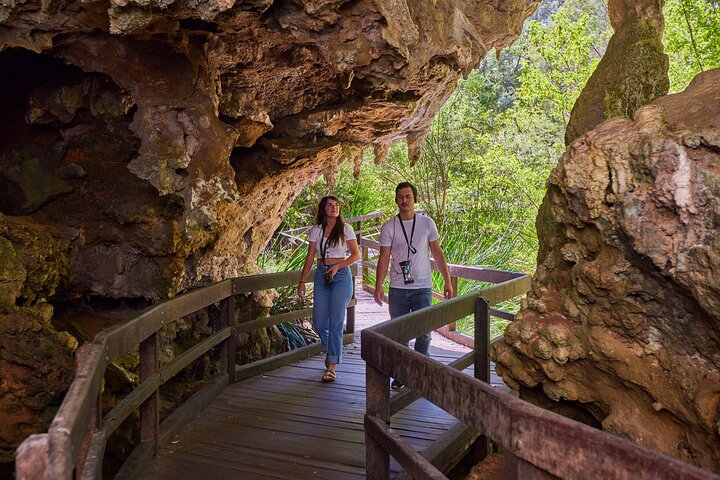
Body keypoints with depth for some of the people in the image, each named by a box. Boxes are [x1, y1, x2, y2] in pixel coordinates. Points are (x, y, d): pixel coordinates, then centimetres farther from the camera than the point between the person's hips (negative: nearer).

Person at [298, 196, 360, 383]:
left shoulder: (345, 229, 0)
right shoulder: (316, 231, 8)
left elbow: (356, 255, 0)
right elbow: (310, 258, 9)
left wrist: (337, 267, -13)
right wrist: (302, 281, 5)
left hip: (341, 276, -3)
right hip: (321, 276, 3)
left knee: (336, 322, -7)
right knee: (319, 323, 2)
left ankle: (332, 366, -1)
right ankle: (331, 350, 32)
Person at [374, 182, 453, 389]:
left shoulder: (427, 223, 3)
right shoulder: (389, 227, 1)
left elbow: (438, 254, 7)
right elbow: (384, 258, 1)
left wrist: (447, 281, 3)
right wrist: (378, 286, -8)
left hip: (422, 288, 0)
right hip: (398, 289, 0)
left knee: (424, 334, 0)